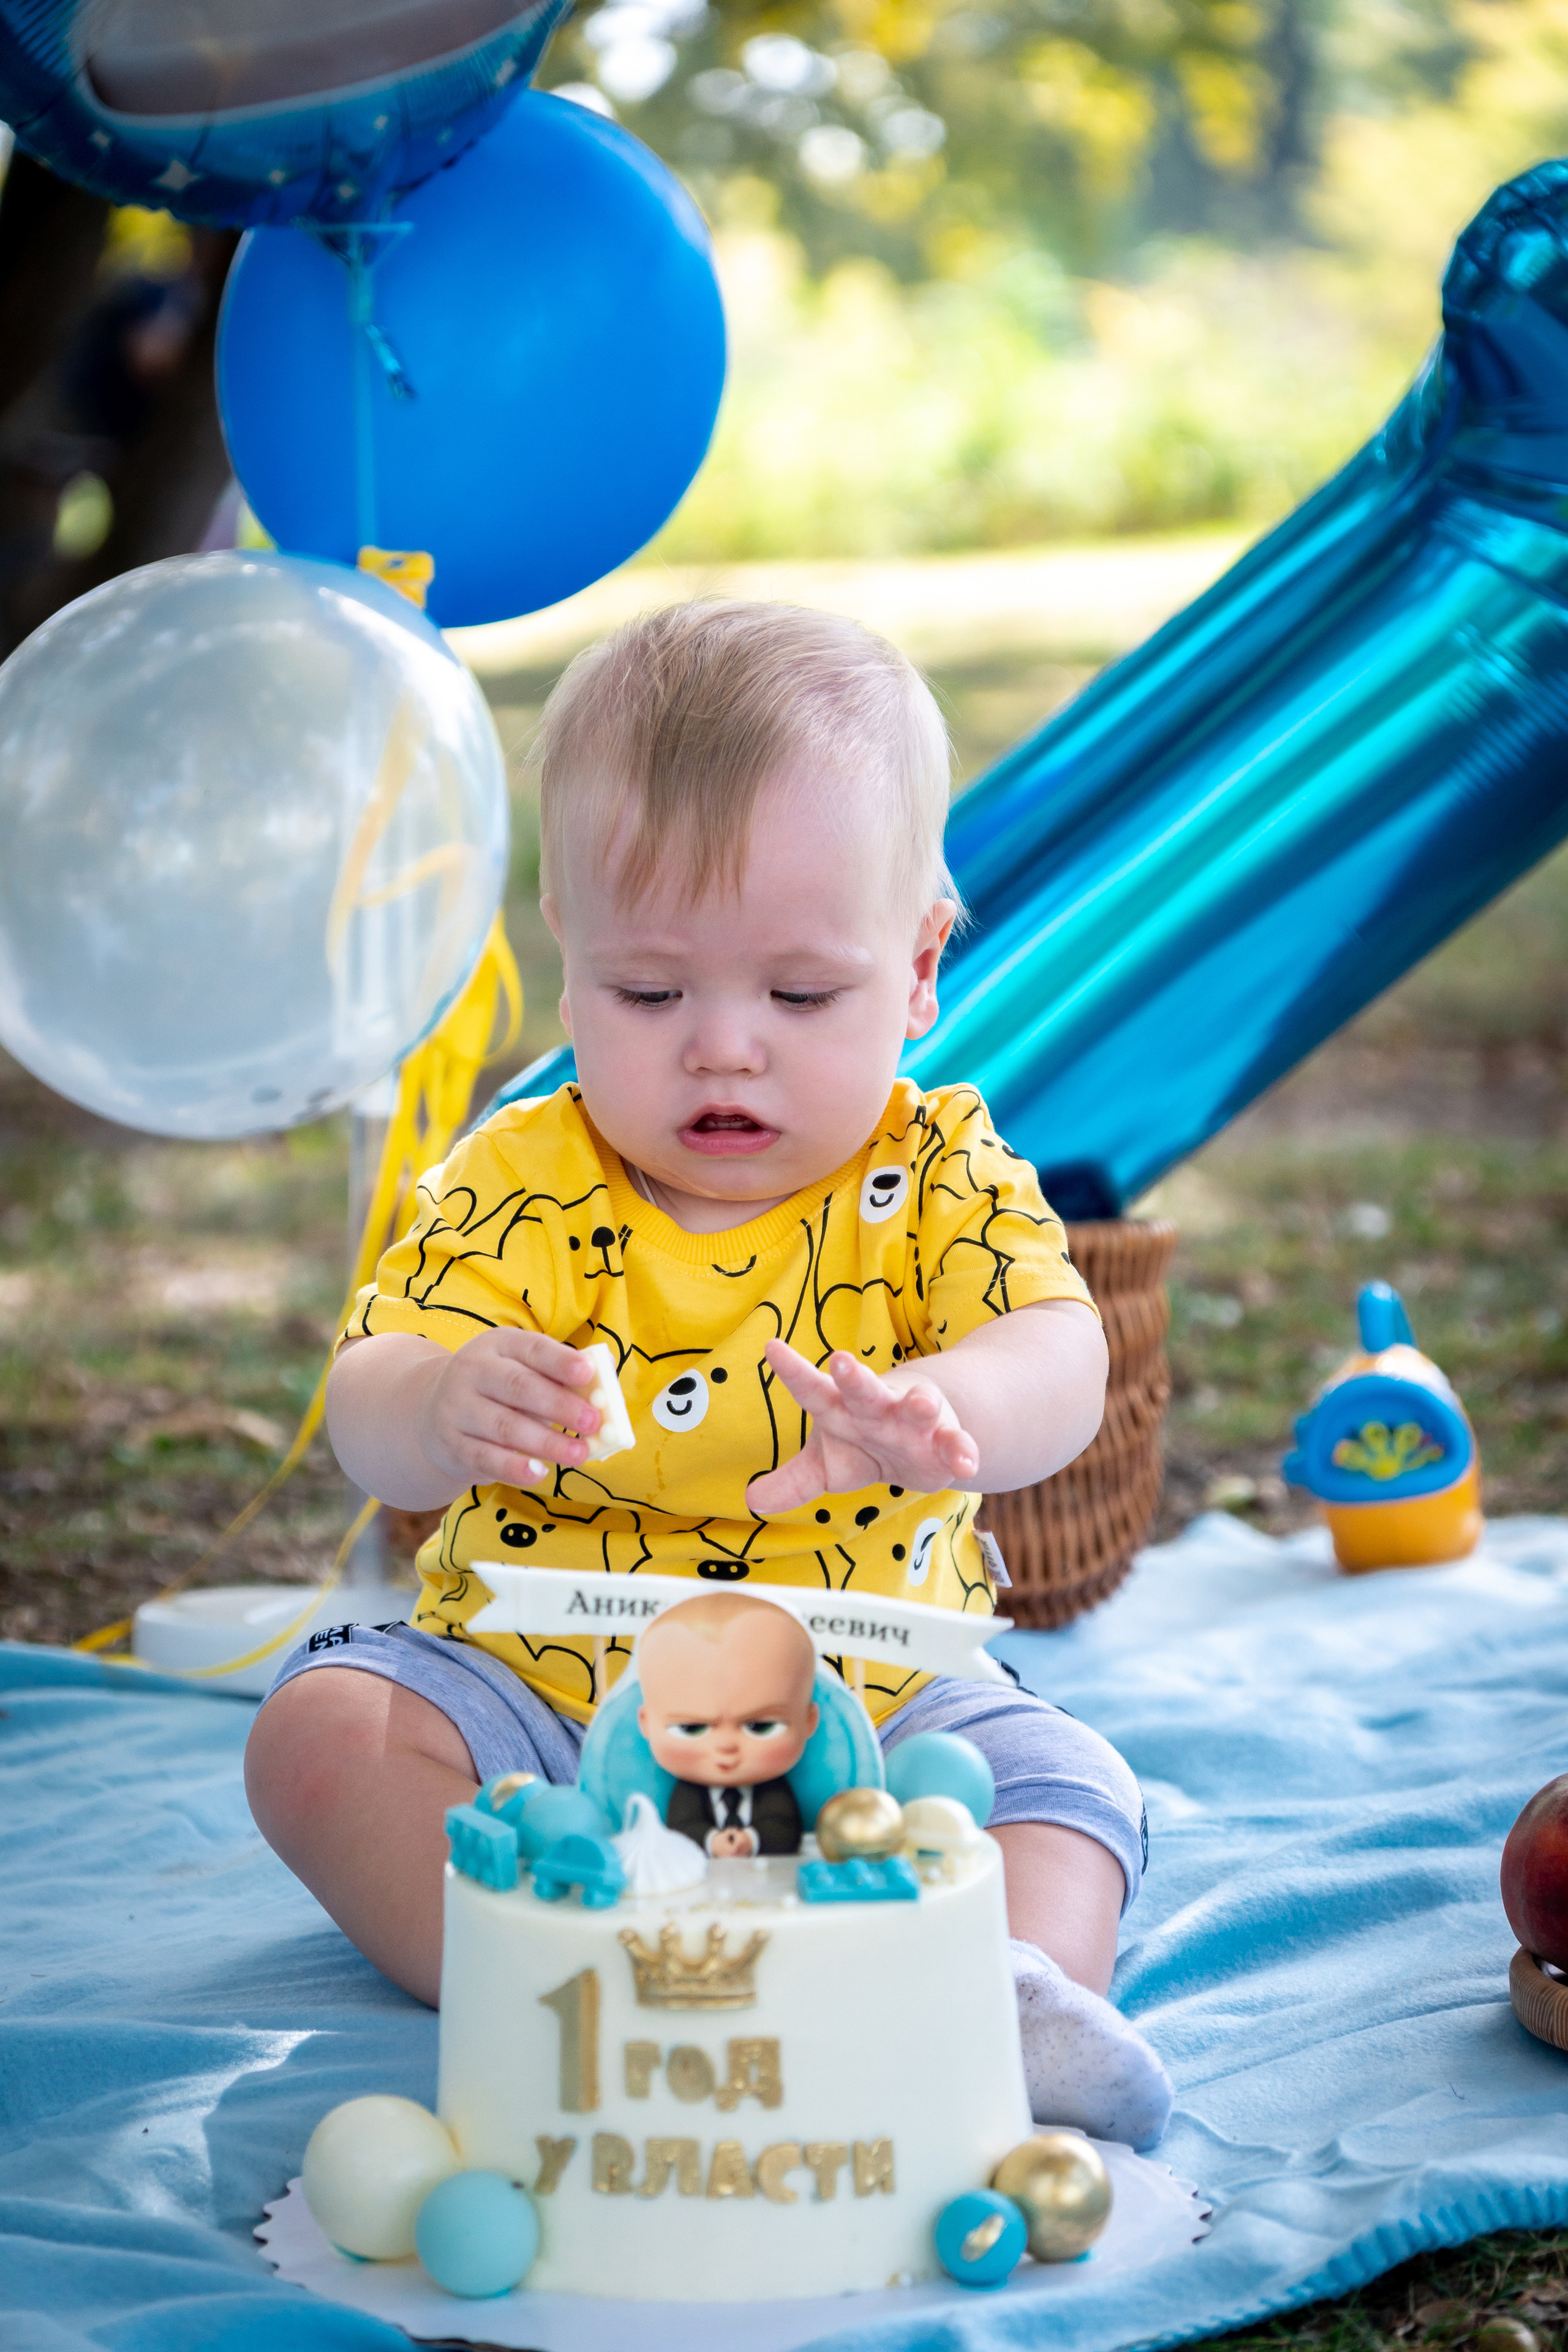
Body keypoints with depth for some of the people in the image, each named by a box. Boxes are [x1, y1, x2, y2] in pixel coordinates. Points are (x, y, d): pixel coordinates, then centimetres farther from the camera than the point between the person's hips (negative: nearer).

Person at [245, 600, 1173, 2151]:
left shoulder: (934, 1174, -5)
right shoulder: (520, 1190, -5)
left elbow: (1057, 1367, -23)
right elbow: (366, 1419, -17)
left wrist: (929, 1418, -50)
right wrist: (445, 1411, -44)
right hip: (536, 1697, 0)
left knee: (1060, 1782, -22)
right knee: (322, 1734, -22)